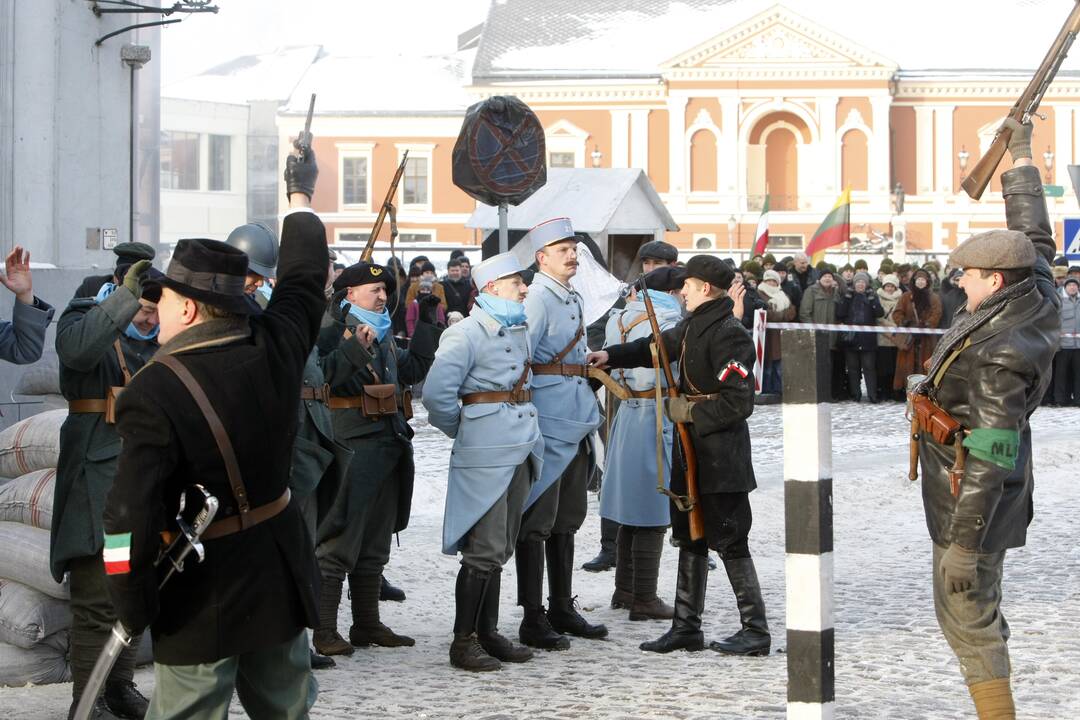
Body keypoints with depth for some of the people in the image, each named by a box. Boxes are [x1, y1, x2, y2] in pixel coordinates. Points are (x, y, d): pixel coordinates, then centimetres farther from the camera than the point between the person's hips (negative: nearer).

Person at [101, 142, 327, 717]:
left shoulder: (152, 394, -21)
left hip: (204, 592, -5)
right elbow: (305, 276, 14)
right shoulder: (275, 346, -6)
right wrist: (300, 197, 29)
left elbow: (130, 518, -23)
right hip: (282, 577, 6)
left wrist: (134, 609, -10)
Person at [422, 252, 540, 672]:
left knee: (501, 548, 13)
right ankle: (463, 642, -2)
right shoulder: (467, 334, -11)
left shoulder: (519, 329, 16)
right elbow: (437, 393, -17)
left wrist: (528, 434, 16)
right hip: (486, 454, -8)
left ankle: (488, 633, 21)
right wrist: (462, 431, -3)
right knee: (485, 549, -8)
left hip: (520, 446, 8)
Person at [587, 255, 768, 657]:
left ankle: (756, 631, 2)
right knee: (690, 537, 14)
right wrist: (612, 356, 20)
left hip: (721, 459, -10)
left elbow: (739, 401, -25)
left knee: (729, 541, -5)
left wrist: (690, 411, -17)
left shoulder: (728, 335, -19)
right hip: (692, 453, 10)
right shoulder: (693, 326, 10)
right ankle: (687, 627, 22)